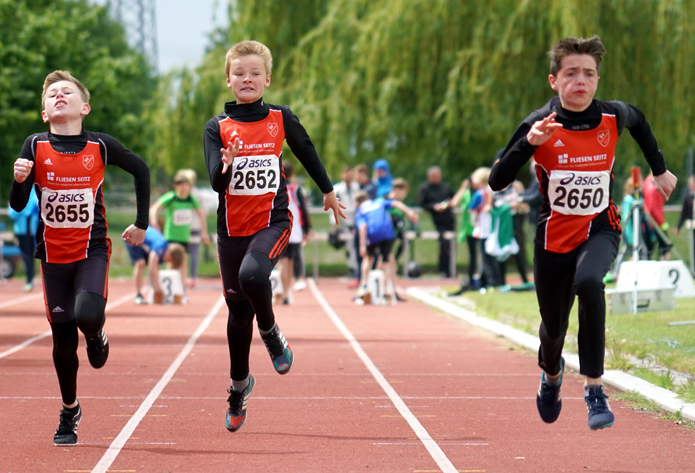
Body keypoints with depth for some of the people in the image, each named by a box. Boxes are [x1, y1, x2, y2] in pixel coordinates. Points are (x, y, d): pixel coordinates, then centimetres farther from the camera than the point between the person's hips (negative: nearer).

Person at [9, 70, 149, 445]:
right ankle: (69, 412, 25)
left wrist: (142, 224, 11)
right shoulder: (35, 147, -5)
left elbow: (141, 170, 10)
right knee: (63, 339, 3)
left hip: (92, 251, -1)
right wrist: (19, 180, -27)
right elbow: (18, 205, -6)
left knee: (87, 316, -26)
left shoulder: (100, 146, -7)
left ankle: (96, 336, 12)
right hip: (53, 255, 1)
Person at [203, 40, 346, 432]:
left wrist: (328, 192, 27)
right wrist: (227, 165, -33)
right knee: (238, 311, 10)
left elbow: (306, 151, 17)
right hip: (232, 227, 2)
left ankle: (271, 333, -3)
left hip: (273, 221, -2)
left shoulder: (282, 119, 0)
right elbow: (216, 182, -11)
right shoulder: (218, 128, -2)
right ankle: (240, 384, 30)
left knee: (252, 275, -32)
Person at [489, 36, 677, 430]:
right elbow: (497, 182, -20)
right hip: (555, 235, 0)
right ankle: (552, 372, 51)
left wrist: (661, 170, 21)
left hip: (600, 230, 0)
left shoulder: (614, 117, -9)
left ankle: (594, 387, -28)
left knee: (588, 281, -34)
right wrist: (528, 143, -34)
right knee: (553, 328, 10)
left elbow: (639, 122, 18)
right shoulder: (541, 125, -15)